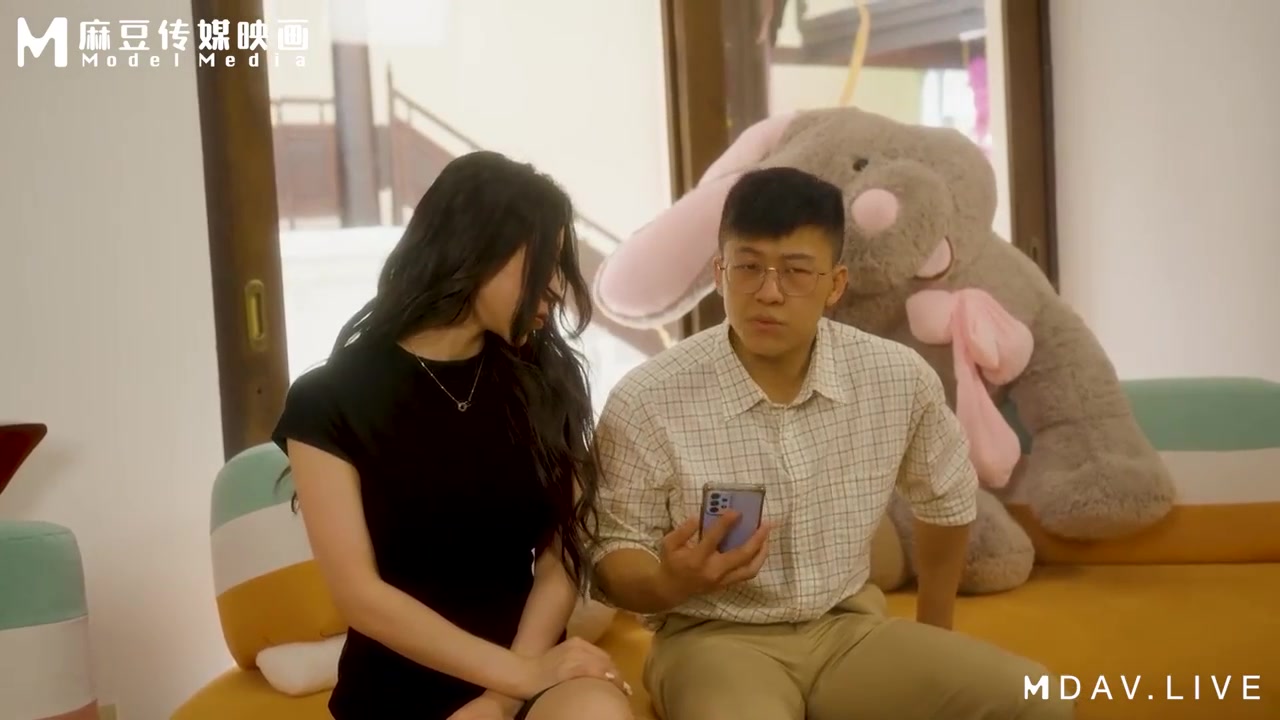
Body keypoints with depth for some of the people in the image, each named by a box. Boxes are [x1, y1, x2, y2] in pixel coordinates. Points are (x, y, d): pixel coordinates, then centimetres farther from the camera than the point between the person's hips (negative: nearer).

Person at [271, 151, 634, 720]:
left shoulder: (546, 380, 7)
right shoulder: (330, 400, -3)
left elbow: (563, 554, 2)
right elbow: (359, 593, -8)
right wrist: (521, 674, -15)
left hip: (525, 656, 3)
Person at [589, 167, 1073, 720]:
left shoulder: (899, 378, -5)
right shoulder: (645, 402, -16)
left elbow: (946, 499, 15)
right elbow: (615, 559, -6)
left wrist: (934, 629, 24)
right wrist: (671, 581, -30)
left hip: (849, 629, 4)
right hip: (718, 640, -4)